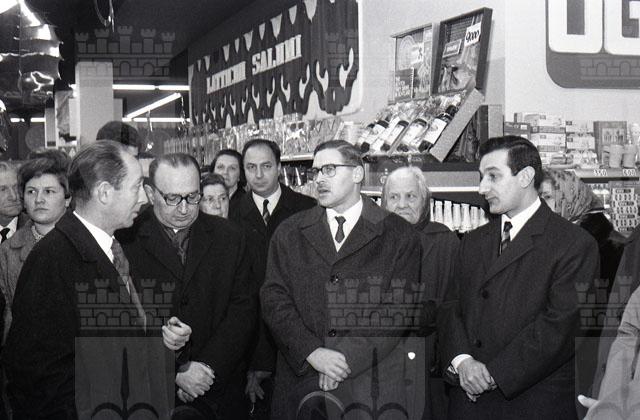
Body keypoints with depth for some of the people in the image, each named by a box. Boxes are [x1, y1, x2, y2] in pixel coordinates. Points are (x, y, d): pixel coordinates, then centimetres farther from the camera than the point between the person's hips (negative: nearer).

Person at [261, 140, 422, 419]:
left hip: (376, 372, -1)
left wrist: (350, 357, -11)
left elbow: (402, 307, -2)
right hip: (304, 368, 2)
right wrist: (313, 352, -9)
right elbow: (274, 299, 5)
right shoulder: (289, 233, 13)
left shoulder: (398, 235, 5)